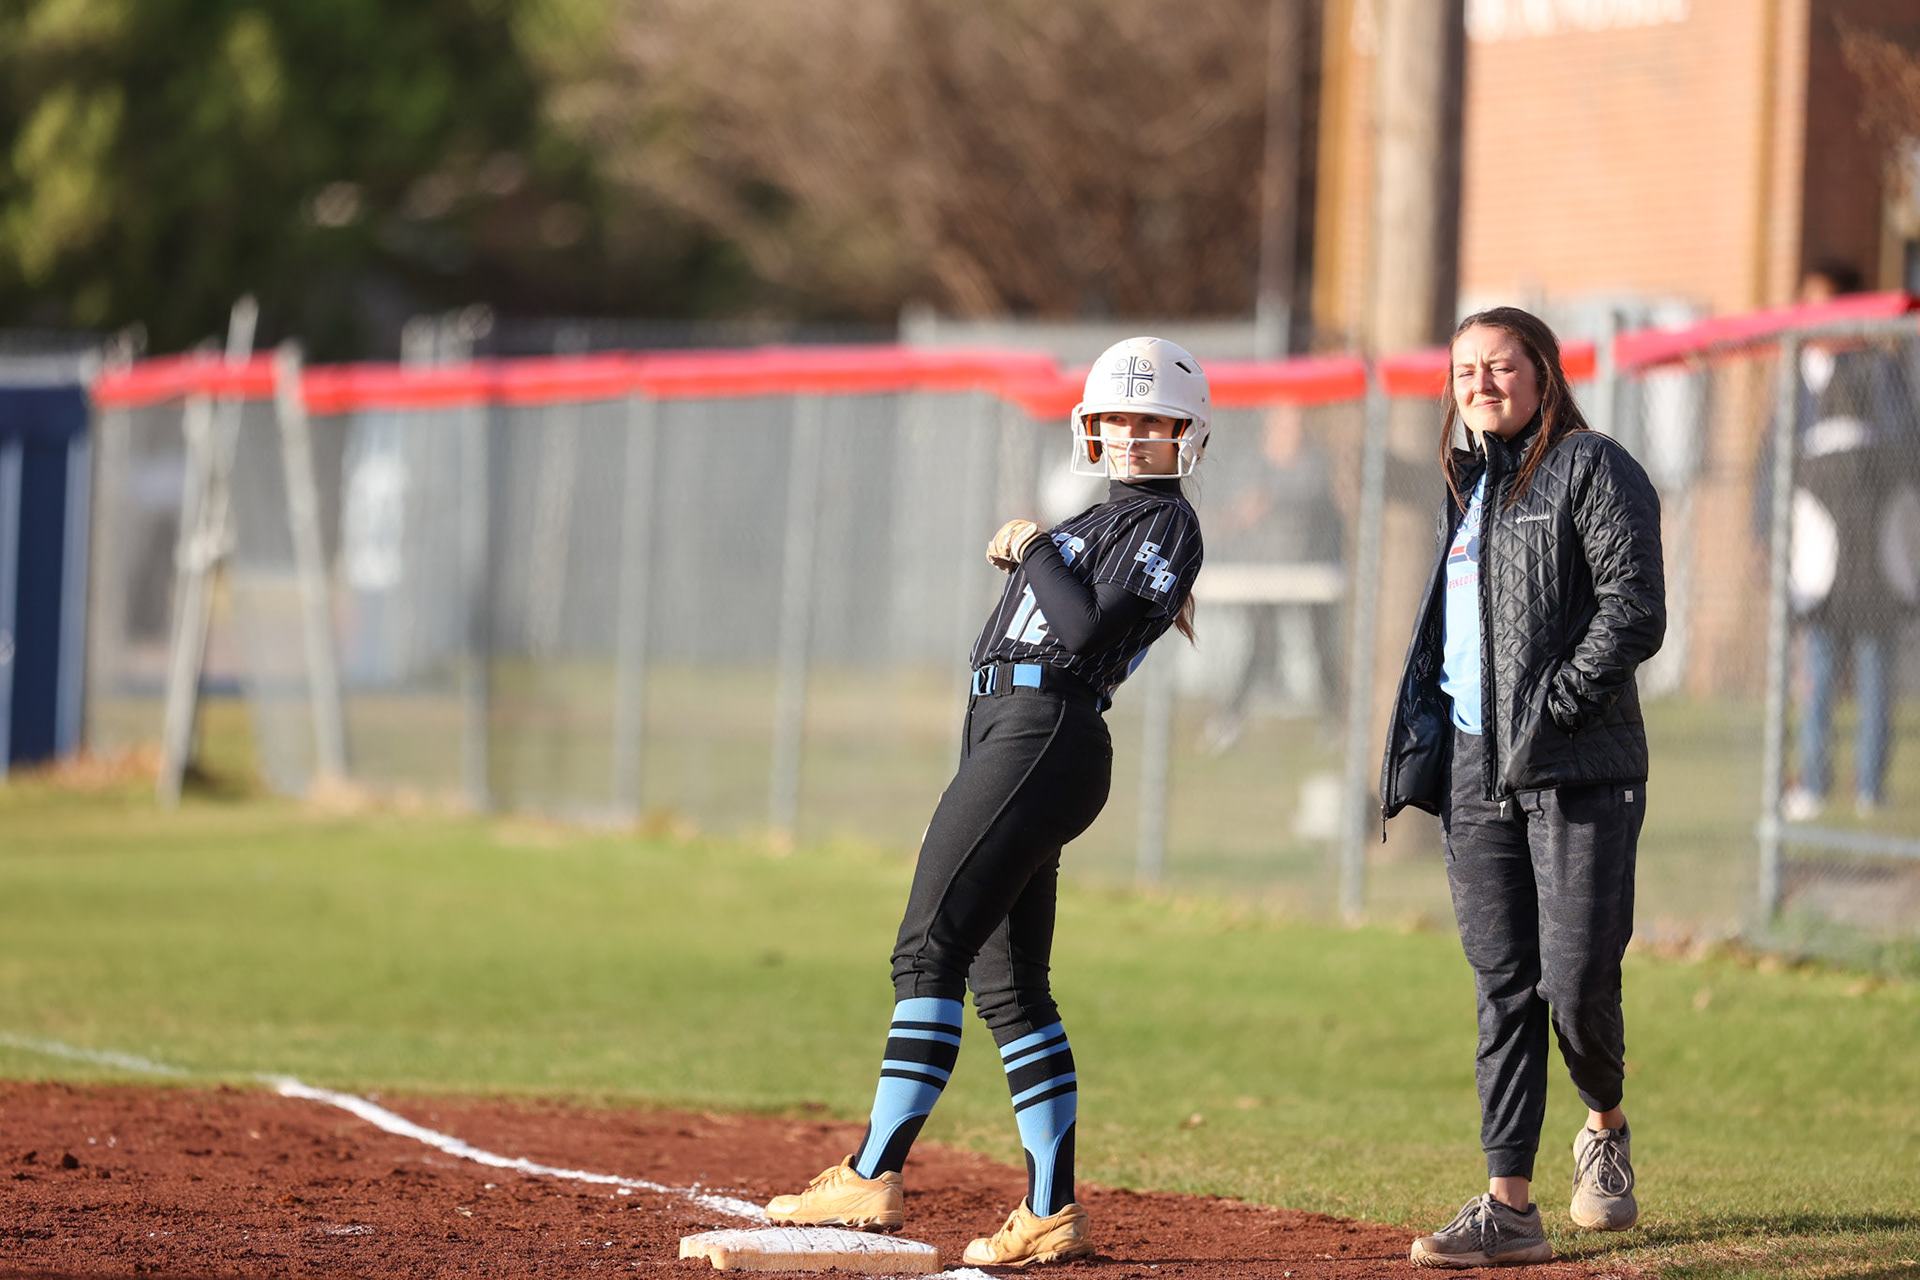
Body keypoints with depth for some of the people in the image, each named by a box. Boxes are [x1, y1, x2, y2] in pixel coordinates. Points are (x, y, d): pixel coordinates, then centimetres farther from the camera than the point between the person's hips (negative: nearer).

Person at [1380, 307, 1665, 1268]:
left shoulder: (1594, 470, -3)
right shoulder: (1469, 487, 20)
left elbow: (1635, 611, -12)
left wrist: (1554, 706, -16)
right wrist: (1421, 739, 16)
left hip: (1581, 770, -6)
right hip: (1476, 772, 6)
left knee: (1576, 987, -9)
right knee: (1503, 990, 3)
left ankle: (1607, 1128, 21)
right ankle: (1508, 1206, 2)